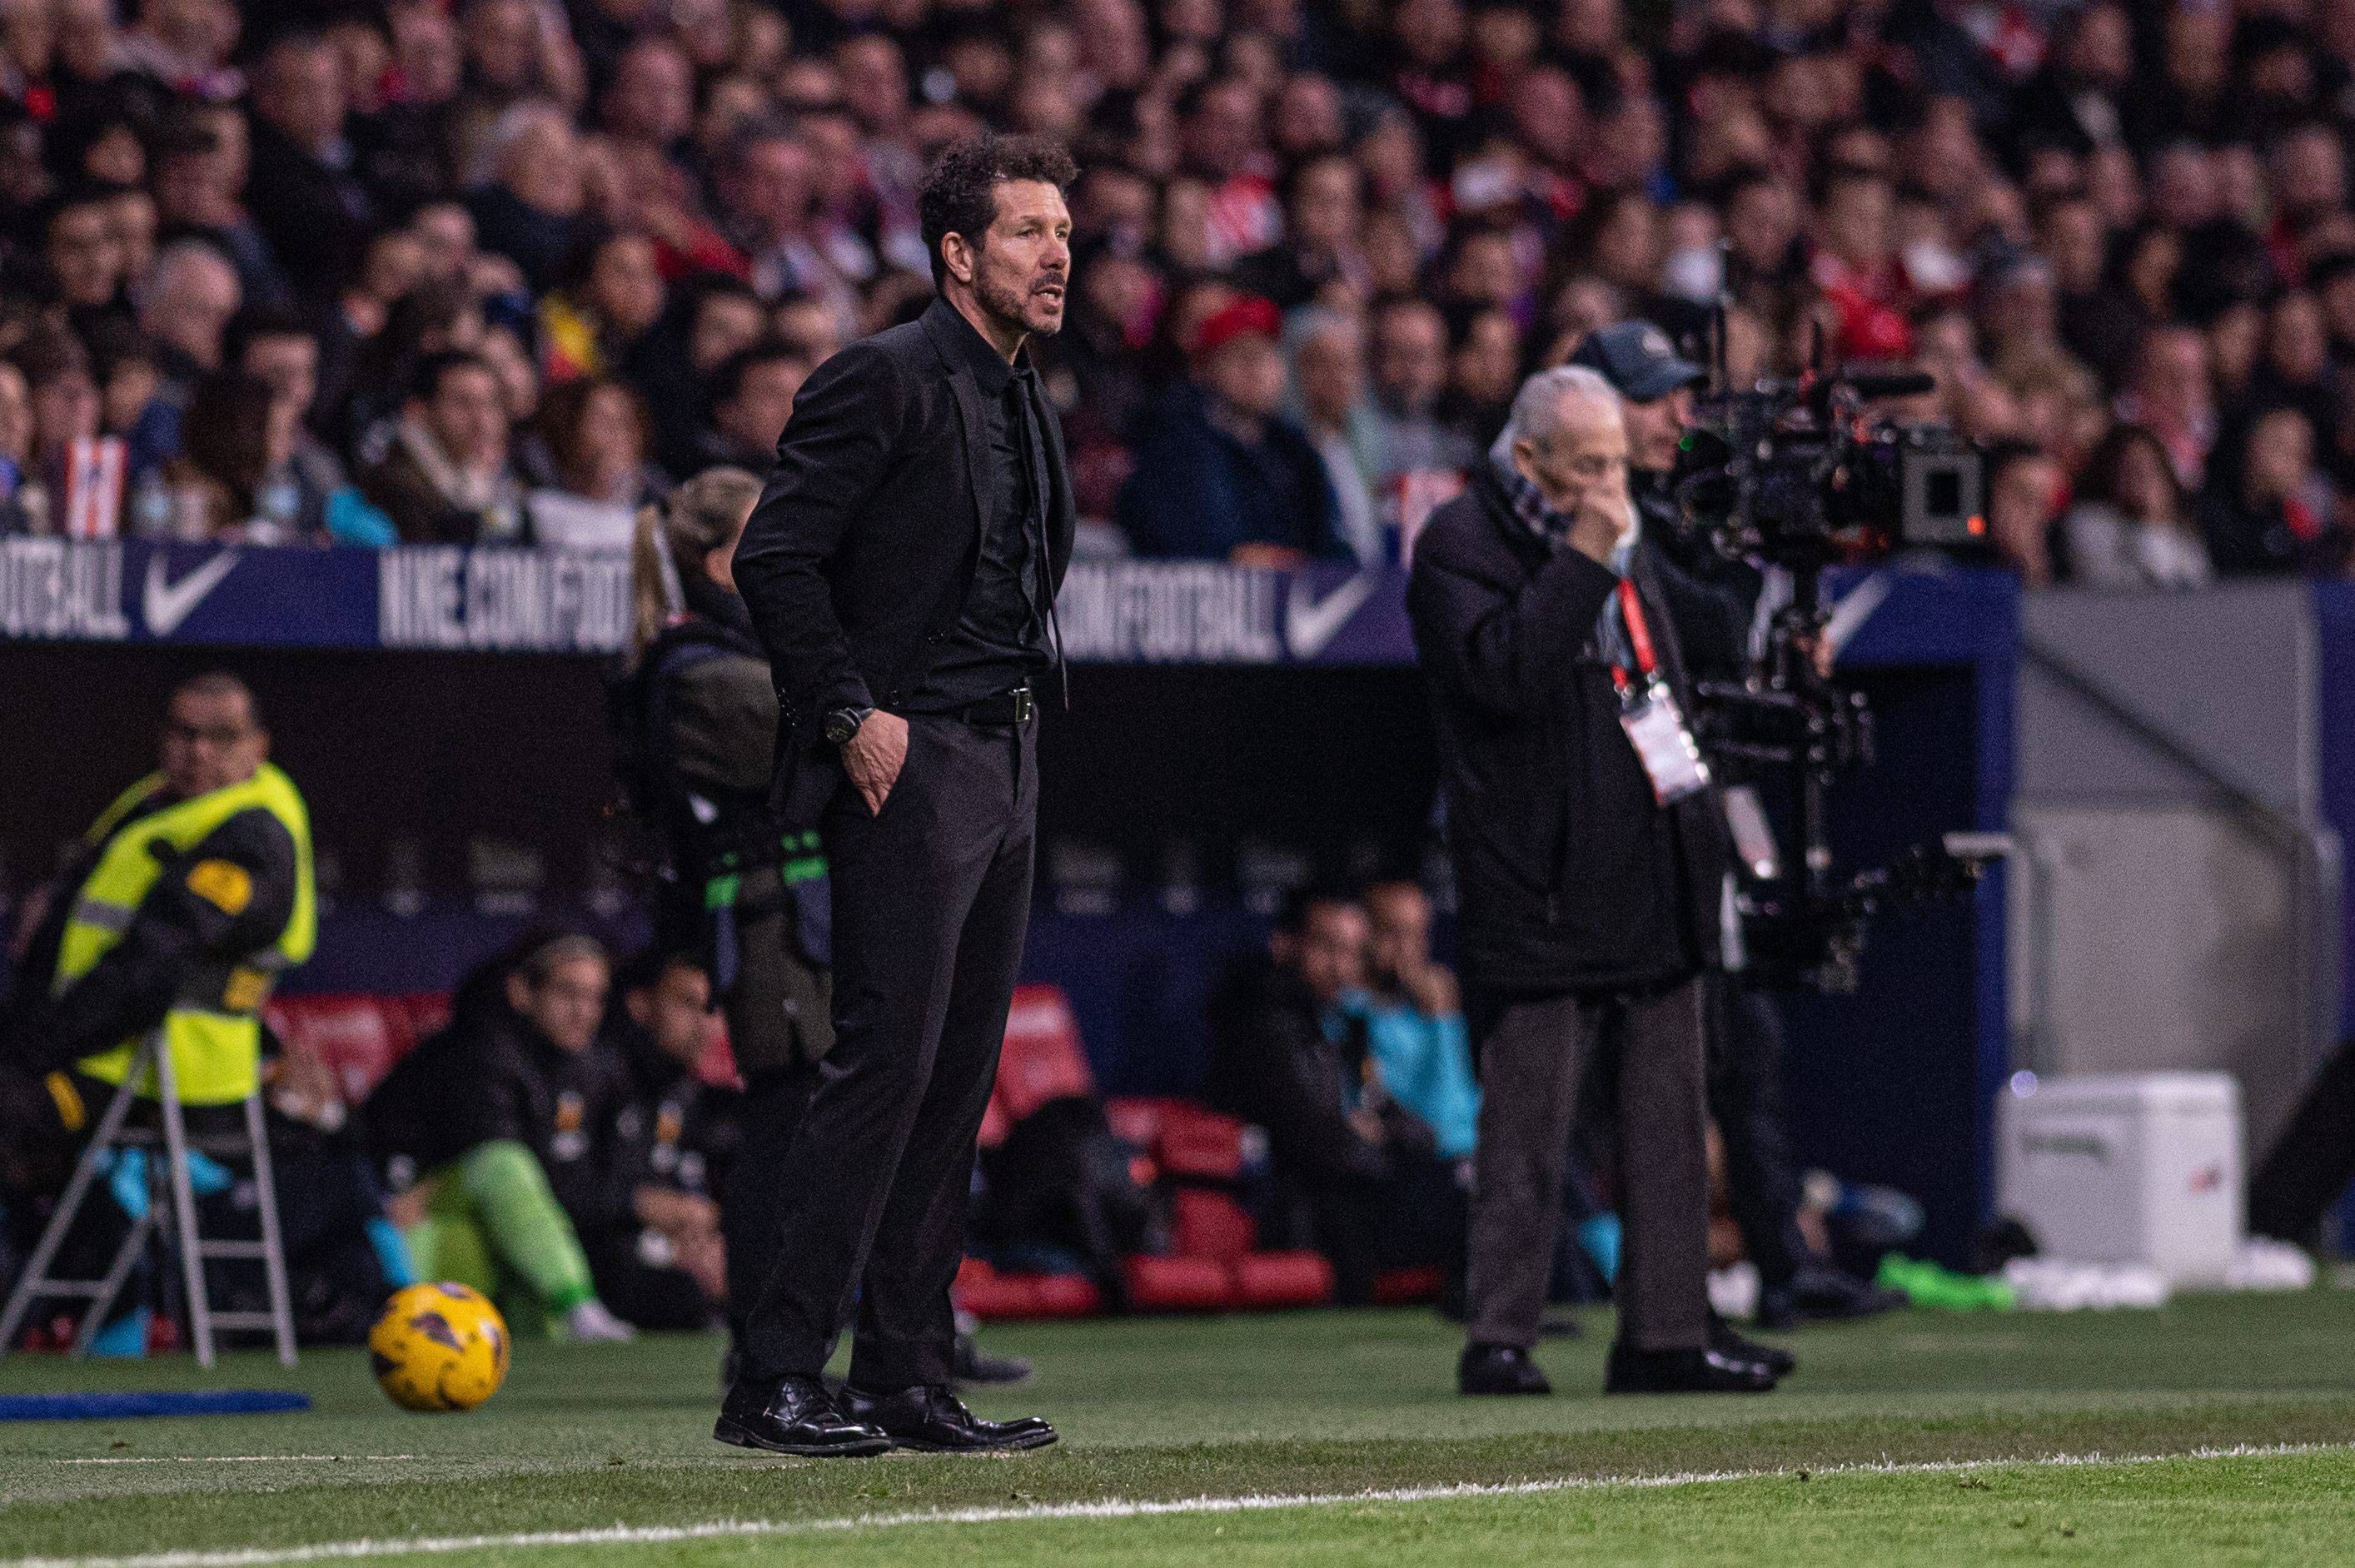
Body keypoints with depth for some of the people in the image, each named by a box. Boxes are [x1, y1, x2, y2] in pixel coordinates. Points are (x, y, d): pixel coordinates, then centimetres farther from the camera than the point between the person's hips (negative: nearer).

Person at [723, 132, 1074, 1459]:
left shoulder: (1026, 406, 18)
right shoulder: (888, 380, -10)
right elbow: (774, 557, -14)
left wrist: (1016, 725, 15)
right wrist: (852, 714, -16)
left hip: (1004, 765, 9)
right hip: (909, 762, -9)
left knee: (959, 1078, 8)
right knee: (888, 1062, -13)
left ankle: (909, 1378, 11)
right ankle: (777, 1380, -12)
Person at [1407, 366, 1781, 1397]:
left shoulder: (1618, 543, 19)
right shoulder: (1459, 545, -7)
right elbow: (1503, 671, -23)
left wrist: (1699, 835, 22)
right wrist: (1581, 558, -21)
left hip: (1650, 879, 8)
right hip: (1540, 888, -8)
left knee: (1668, 1120, 8)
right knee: (1527, 1127, -6)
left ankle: (1666, 1331, 12)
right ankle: (1499, 1339, -1)